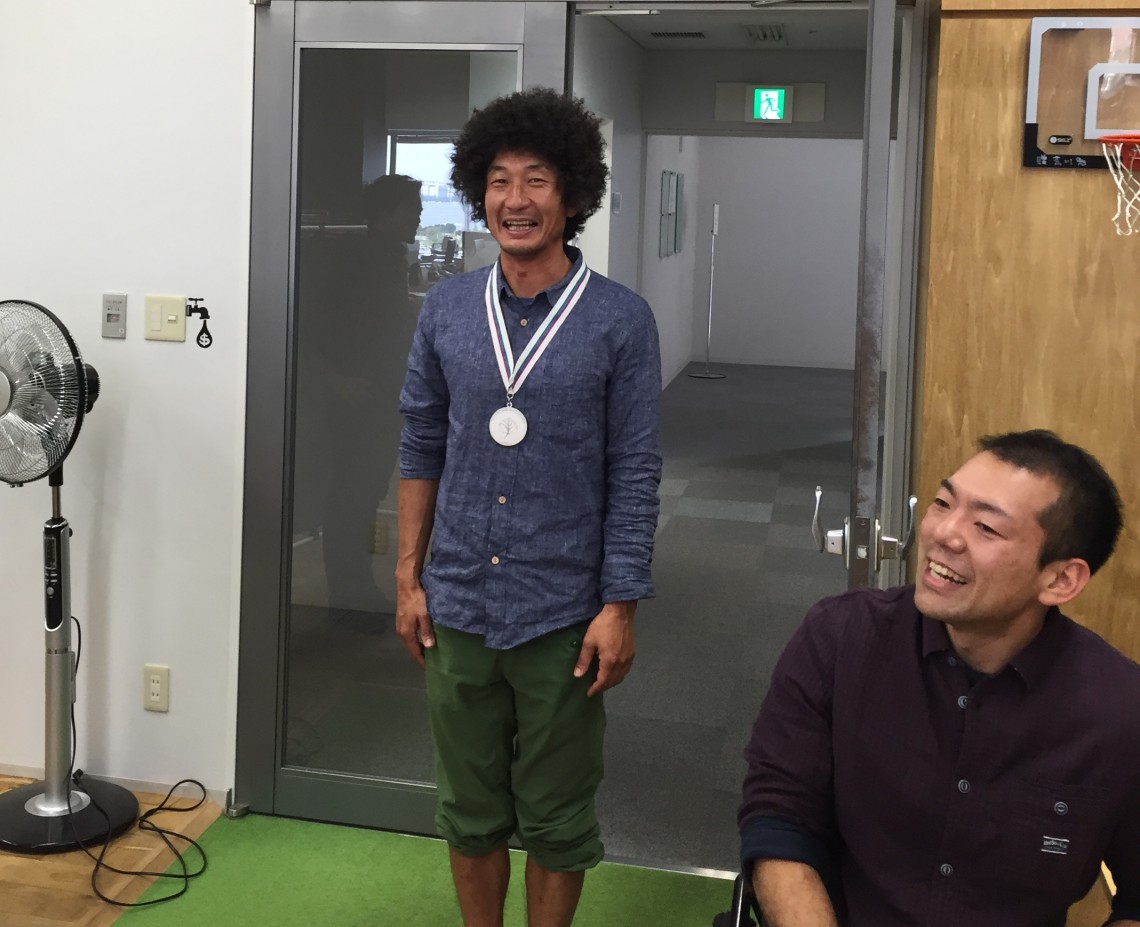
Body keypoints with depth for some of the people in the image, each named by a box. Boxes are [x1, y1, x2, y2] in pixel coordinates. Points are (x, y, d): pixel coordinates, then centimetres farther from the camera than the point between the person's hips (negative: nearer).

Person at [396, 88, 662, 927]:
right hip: (458, 608, 3)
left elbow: (635, 475, -6)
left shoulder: (620, 320, -7)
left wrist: (620, 607, -9)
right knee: (470, 812, 16)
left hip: (563, 616, -3)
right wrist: (408, 579, 6)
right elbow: (422, 449, 8)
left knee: (555, 821, 11)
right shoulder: (447, 309, 2)